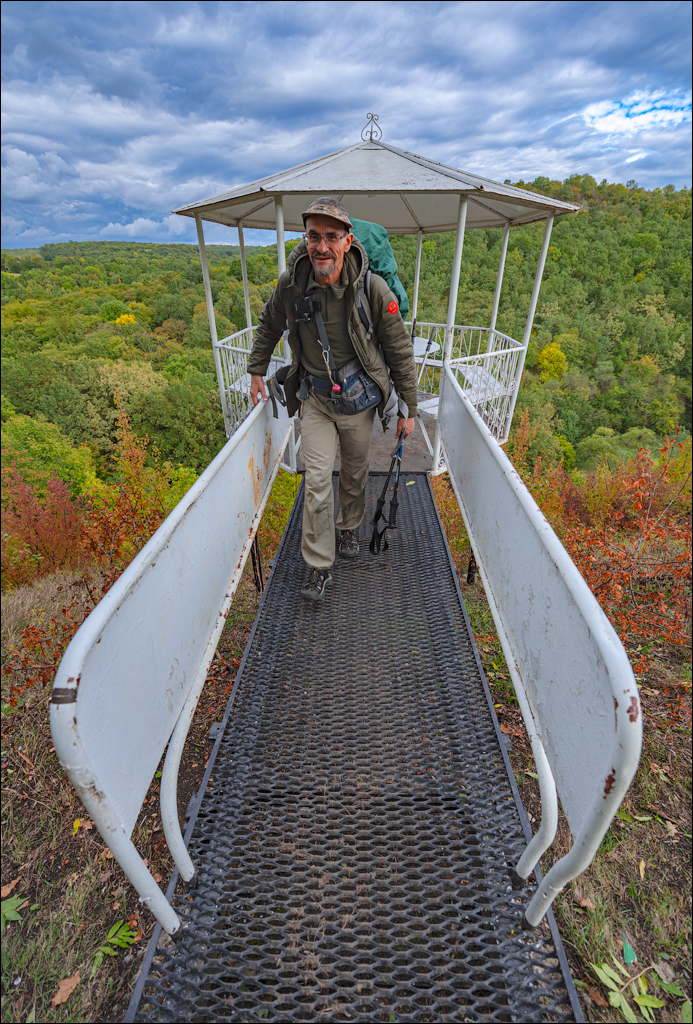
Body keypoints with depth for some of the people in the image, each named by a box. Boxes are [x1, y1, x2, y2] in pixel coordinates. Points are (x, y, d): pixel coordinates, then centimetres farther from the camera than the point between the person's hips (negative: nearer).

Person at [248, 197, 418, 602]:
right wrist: (257, 370, 14)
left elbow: (400, 350, -8)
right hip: (315, 397, 1)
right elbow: (269, 325, 12)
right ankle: (319, 567, 6)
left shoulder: (372, 288, -17)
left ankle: (350, 527, 44)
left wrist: (409, 408, -5)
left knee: (355, 472, 14)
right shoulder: (291, 284, -11)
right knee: (317, 479, -6)